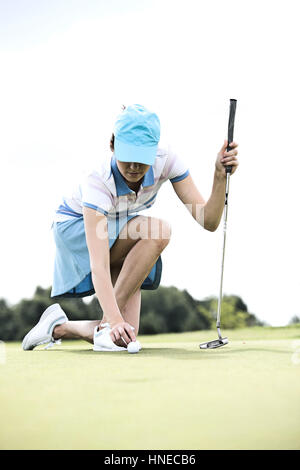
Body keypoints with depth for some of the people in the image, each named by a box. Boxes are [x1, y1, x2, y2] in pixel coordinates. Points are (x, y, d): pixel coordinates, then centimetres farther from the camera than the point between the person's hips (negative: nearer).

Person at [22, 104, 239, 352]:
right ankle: (107, 323, -25)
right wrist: (114, 319, -55)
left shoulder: (166, 160, -25)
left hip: (120, 234, 5)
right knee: (158, 231, -36)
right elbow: (99, 267, -44)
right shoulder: (99, 183, -37)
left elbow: (208, 221, -26)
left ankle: (59, 327, 13)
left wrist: (220, 176, -41)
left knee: (124, 339, -13)